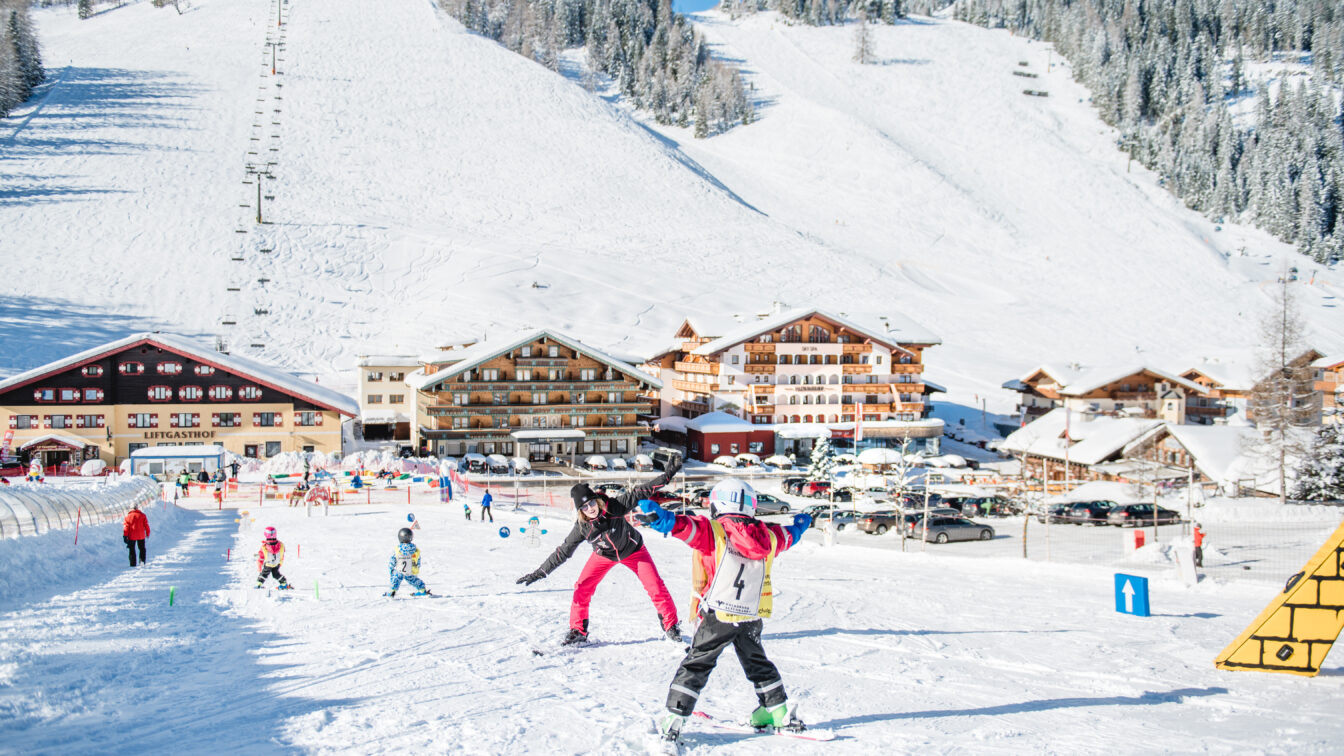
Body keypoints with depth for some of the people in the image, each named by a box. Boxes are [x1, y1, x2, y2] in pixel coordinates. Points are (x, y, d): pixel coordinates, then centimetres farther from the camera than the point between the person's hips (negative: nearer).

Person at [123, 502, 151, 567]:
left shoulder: (128, 516, -5)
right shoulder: (142, 515, -2)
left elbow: (126, 526, -6)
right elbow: (146, 525, 0)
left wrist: (125, 536, -3)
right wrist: (147, 533, 11)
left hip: (132, 536, -1)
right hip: (141, 536, 1)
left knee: (132, 550, 8)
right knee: (142, 548, 17)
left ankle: (133, 563, 5)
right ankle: (142, 560, 3)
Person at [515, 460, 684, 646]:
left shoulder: (614, 507, -33)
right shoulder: (581, 527, -26)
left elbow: (639, 493, -30)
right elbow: (562, 552, -19)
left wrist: (666, 476, -36)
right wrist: (539, 573, -19)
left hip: (633, 550, -1)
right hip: (604, 555, 1)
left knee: (655, 586, -9)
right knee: (582, 588, -11)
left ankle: (671, 626, 9)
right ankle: (578, 631, 5)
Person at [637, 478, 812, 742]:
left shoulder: (713, 531, -8)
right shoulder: (766, 535, 7)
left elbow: (686, 526, -26)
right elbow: (787, 535, 28)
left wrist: (658, 517, -41)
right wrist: (800, 524, 51)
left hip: (718, 616, -4)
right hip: (753, 617, 4)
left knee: (696, 664, 4)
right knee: (757, 662, 26)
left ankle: (673, 719, -1)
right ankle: (780, 712, 30)